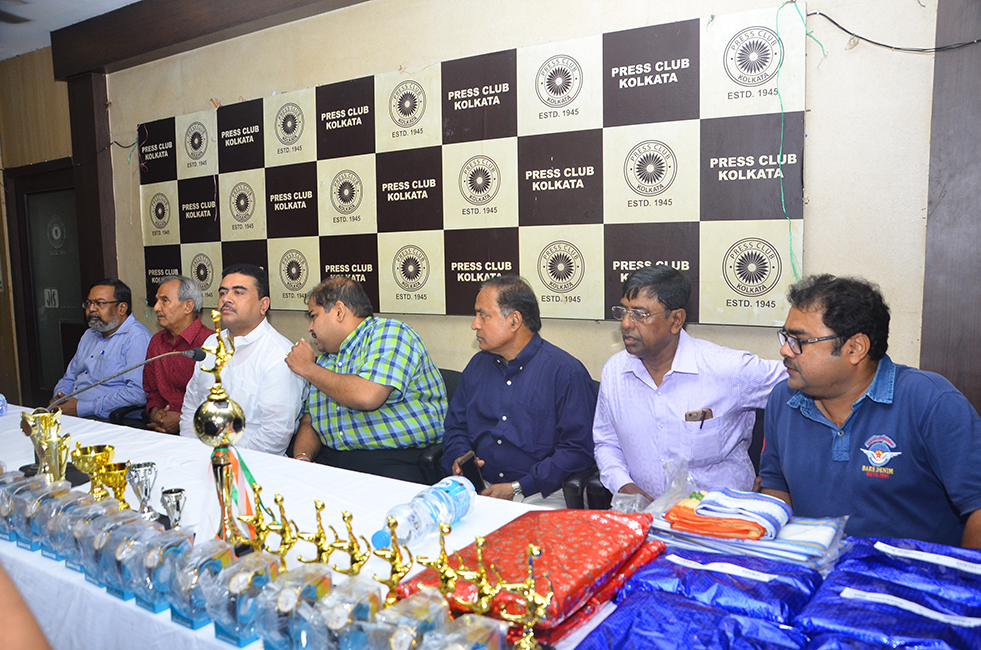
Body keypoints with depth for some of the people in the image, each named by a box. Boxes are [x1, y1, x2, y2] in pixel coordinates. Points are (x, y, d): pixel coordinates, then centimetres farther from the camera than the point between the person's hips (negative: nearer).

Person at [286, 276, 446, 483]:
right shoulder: (325, 360, 19)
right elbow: (309, 422, 19)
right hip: (332, 459, 7)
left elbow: (367, 396, -22)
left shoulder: (390, 332, -6)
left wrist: (308, 369, -7)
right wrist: (302, 458, -4)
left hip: (397, 461, -7)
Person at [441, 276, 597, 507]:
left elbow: (578, 449, -12)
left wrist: (518, 488, -16)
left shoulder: (566, 372, -6)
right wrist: (459, 458, -1)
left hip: (541, 495, -4)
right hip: (478, 488, 5)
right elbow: (456, 426, 23)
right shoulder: (477, 366, 15)